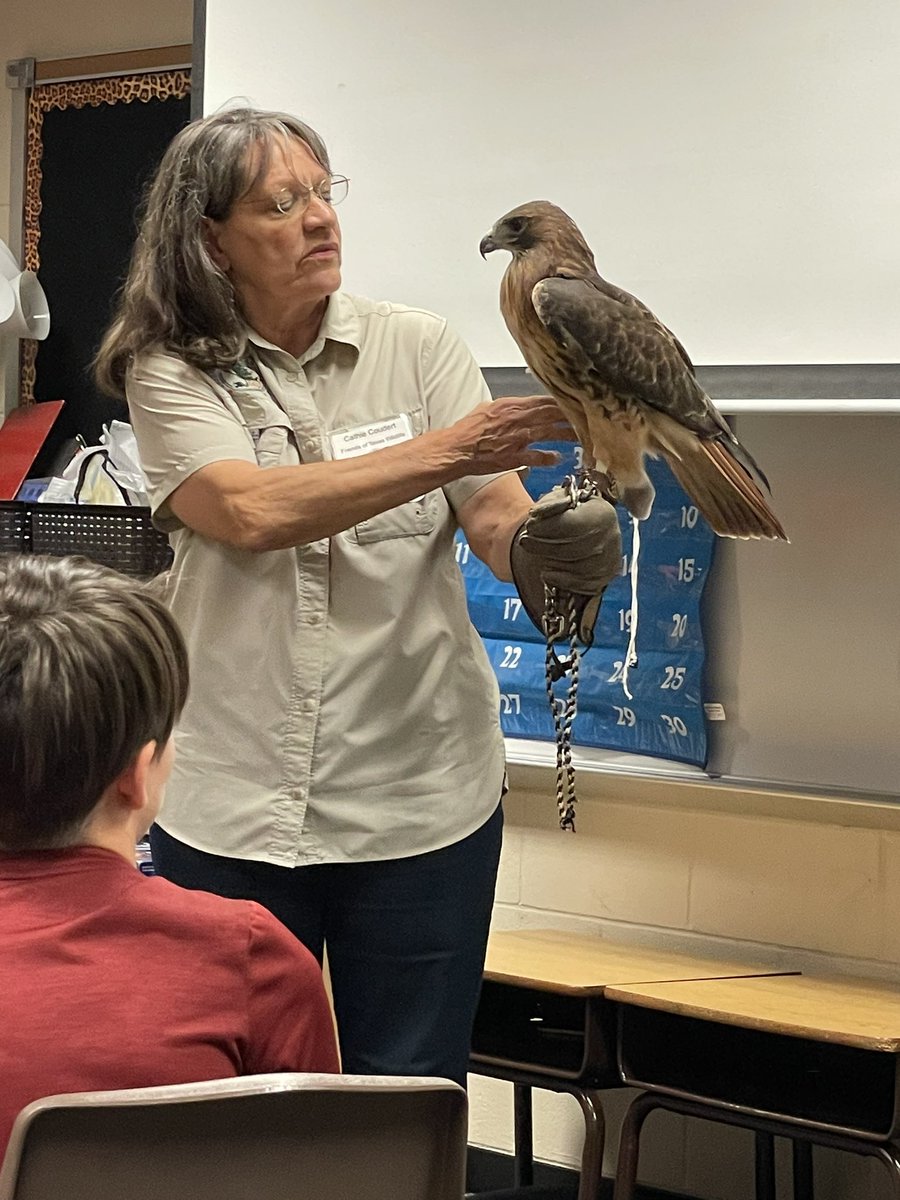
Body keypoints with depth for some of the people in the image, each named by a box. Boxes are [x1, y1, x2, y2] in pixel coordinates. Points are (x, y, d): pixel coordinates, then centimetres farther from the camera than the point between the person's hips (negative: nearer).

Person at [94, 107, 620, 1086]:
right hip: (232, 808, -1)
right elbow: (252, 512, -18)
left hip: (419, 796, 1)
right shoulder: (172, 375, -1)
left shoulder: (415, 347, 5)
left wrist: (560, 550, -29)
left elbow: (497, 518, -5)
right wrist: (444, 450, -25)